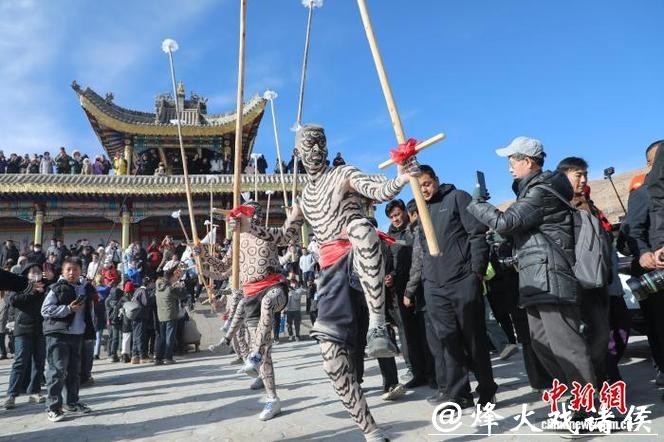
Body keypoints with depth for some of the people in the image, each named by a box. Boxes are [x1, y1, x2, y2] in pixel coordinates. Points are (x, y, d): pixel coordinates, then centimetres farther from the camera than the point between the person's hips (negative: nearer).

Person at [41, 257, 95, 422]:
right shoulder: (57, 288, -7)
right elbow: (45, 310, -12)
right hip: (58, 334, -6)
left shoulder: (86, 288, 10)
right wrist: (68, 309, -20)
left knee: (75, 370, 13)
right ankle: (53, 407, 0)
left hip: (77, 334, 6)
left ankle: (72, 402, 26)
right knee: (58, 370, -8)